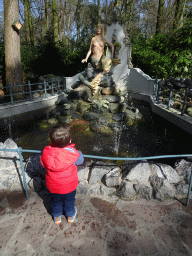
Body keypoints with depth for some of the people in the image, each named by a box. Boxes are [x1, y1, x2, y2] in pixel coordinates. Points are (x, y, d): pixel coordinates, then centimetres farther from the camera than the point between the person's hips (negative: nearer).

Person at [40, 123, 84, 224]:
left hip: (52, 186, 2)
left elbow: (44, 165, -5)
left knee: (56, 201, 30)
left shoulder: (46, 152, -25)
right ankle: (70, 216, 54)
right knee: (69, 201, 28)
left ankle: (57, 217, 55)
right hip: (69, 186, -2)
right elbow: (80, 159, -12)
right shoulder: (72, 154, -33)